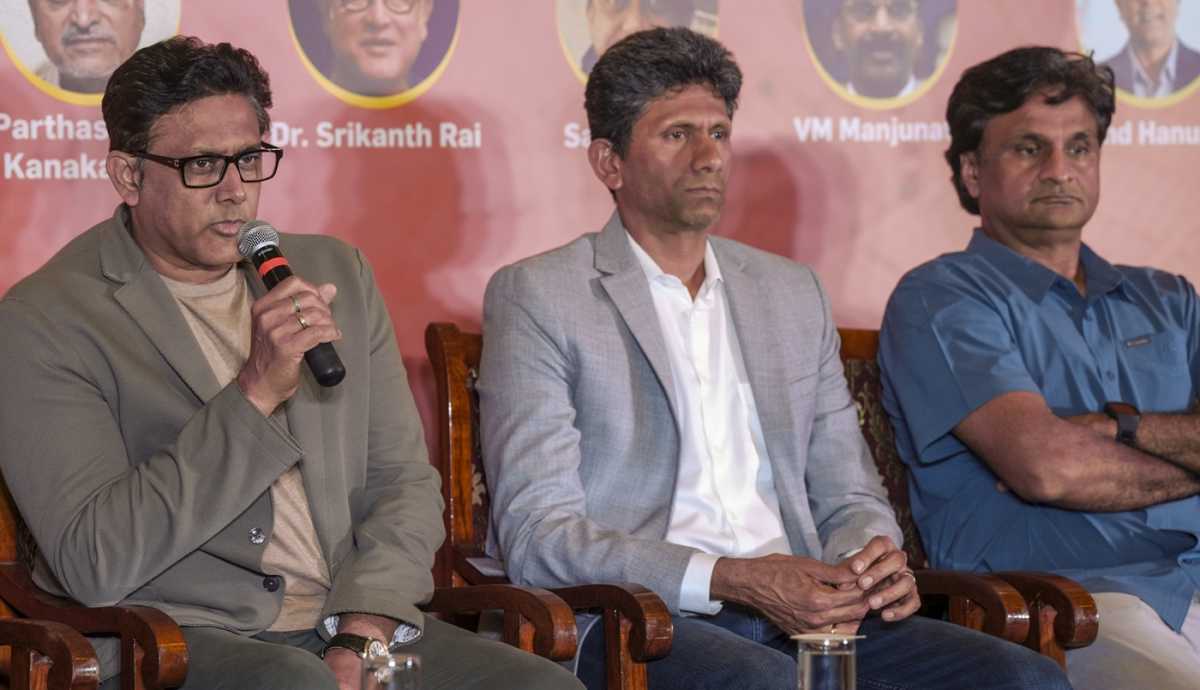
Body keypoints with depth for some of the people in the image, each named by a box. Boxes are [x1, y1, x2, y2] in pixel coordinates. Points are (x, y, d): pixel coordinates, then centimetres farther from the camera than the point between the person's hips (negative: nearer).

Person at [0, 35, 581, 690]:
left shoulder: (336, 273, 14)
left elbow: (404, 482, 13)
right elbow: (94, 564, -14)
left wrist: (361, 636, -6)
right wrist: (255, 393, -19)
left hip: (355, 632, 6)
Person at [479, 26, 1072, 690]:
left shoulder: (793, 293, 22)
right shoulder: (536, 297, 3)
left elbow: (847, 496, 23)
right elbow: (536, 535, -6)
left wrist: (872, 561, -3)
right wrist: (730, 581, -18)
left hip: (798, 612, 6)